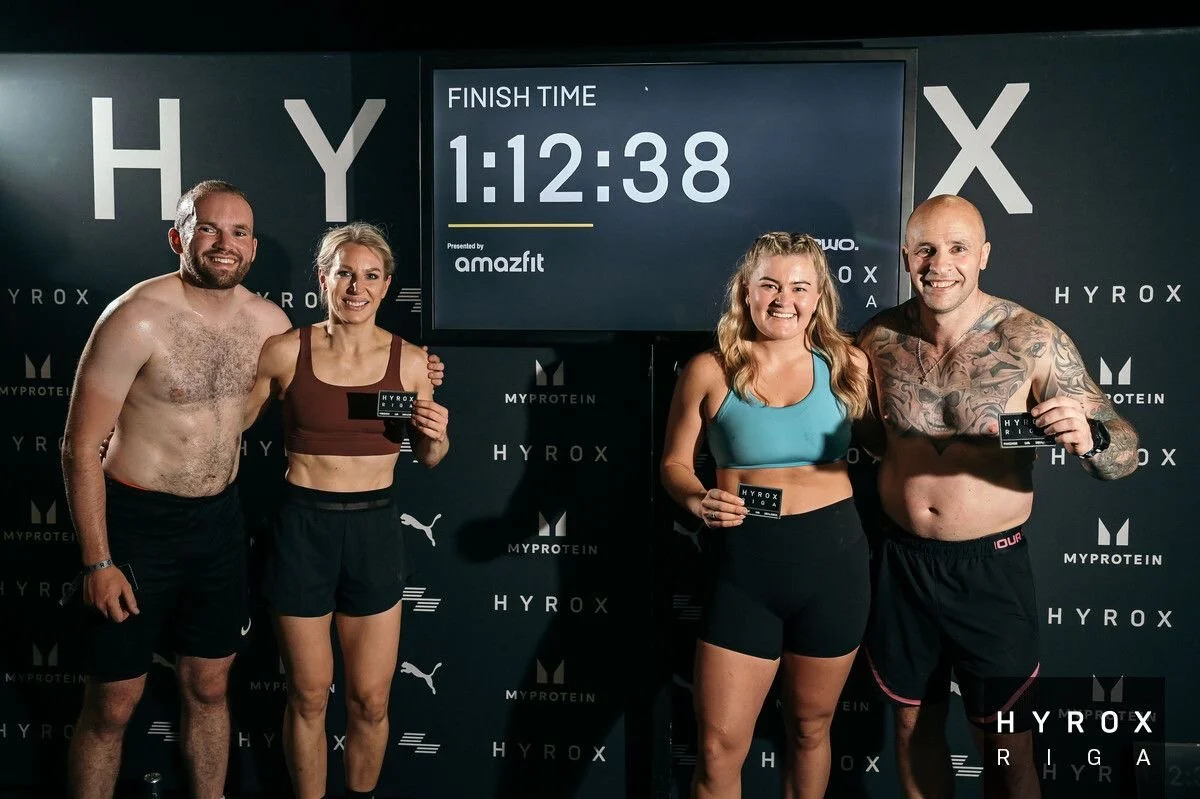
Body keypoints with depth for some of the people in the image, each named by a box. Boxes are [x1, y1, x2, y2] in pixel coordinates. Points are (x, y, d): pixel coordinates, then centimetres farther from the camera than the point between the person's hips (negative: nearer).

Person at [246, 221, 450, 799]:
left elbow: (427, 458, 8)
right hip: (303, 525, -1)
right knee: (308, 696, 12)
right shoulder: (284, 351, -6)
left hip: (374, 527, 1)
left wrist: (436, 435, -12)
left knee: (370, 700, 10)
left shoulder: (409, 360, -3)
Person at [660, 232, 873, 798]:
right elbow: (674, 462, 3)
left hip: (833, 557, 2)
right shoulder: (709, 371, -3)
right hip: (746, 564, -1)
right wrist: (698, 501, -14)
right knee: (718, 746, 1)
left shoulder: (846, 365, 1)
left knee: (809, 729, 19)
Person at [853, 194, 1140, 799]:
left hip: (993, 568, -3)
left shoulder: (1033, 341, -14)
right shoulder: (878, 338, -4)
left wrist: (1089, 437, -34)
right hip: (901, 561, 3)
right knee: (913, 722, 20)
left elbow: (1124, 455, -14)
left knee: (1006, 747, 11)